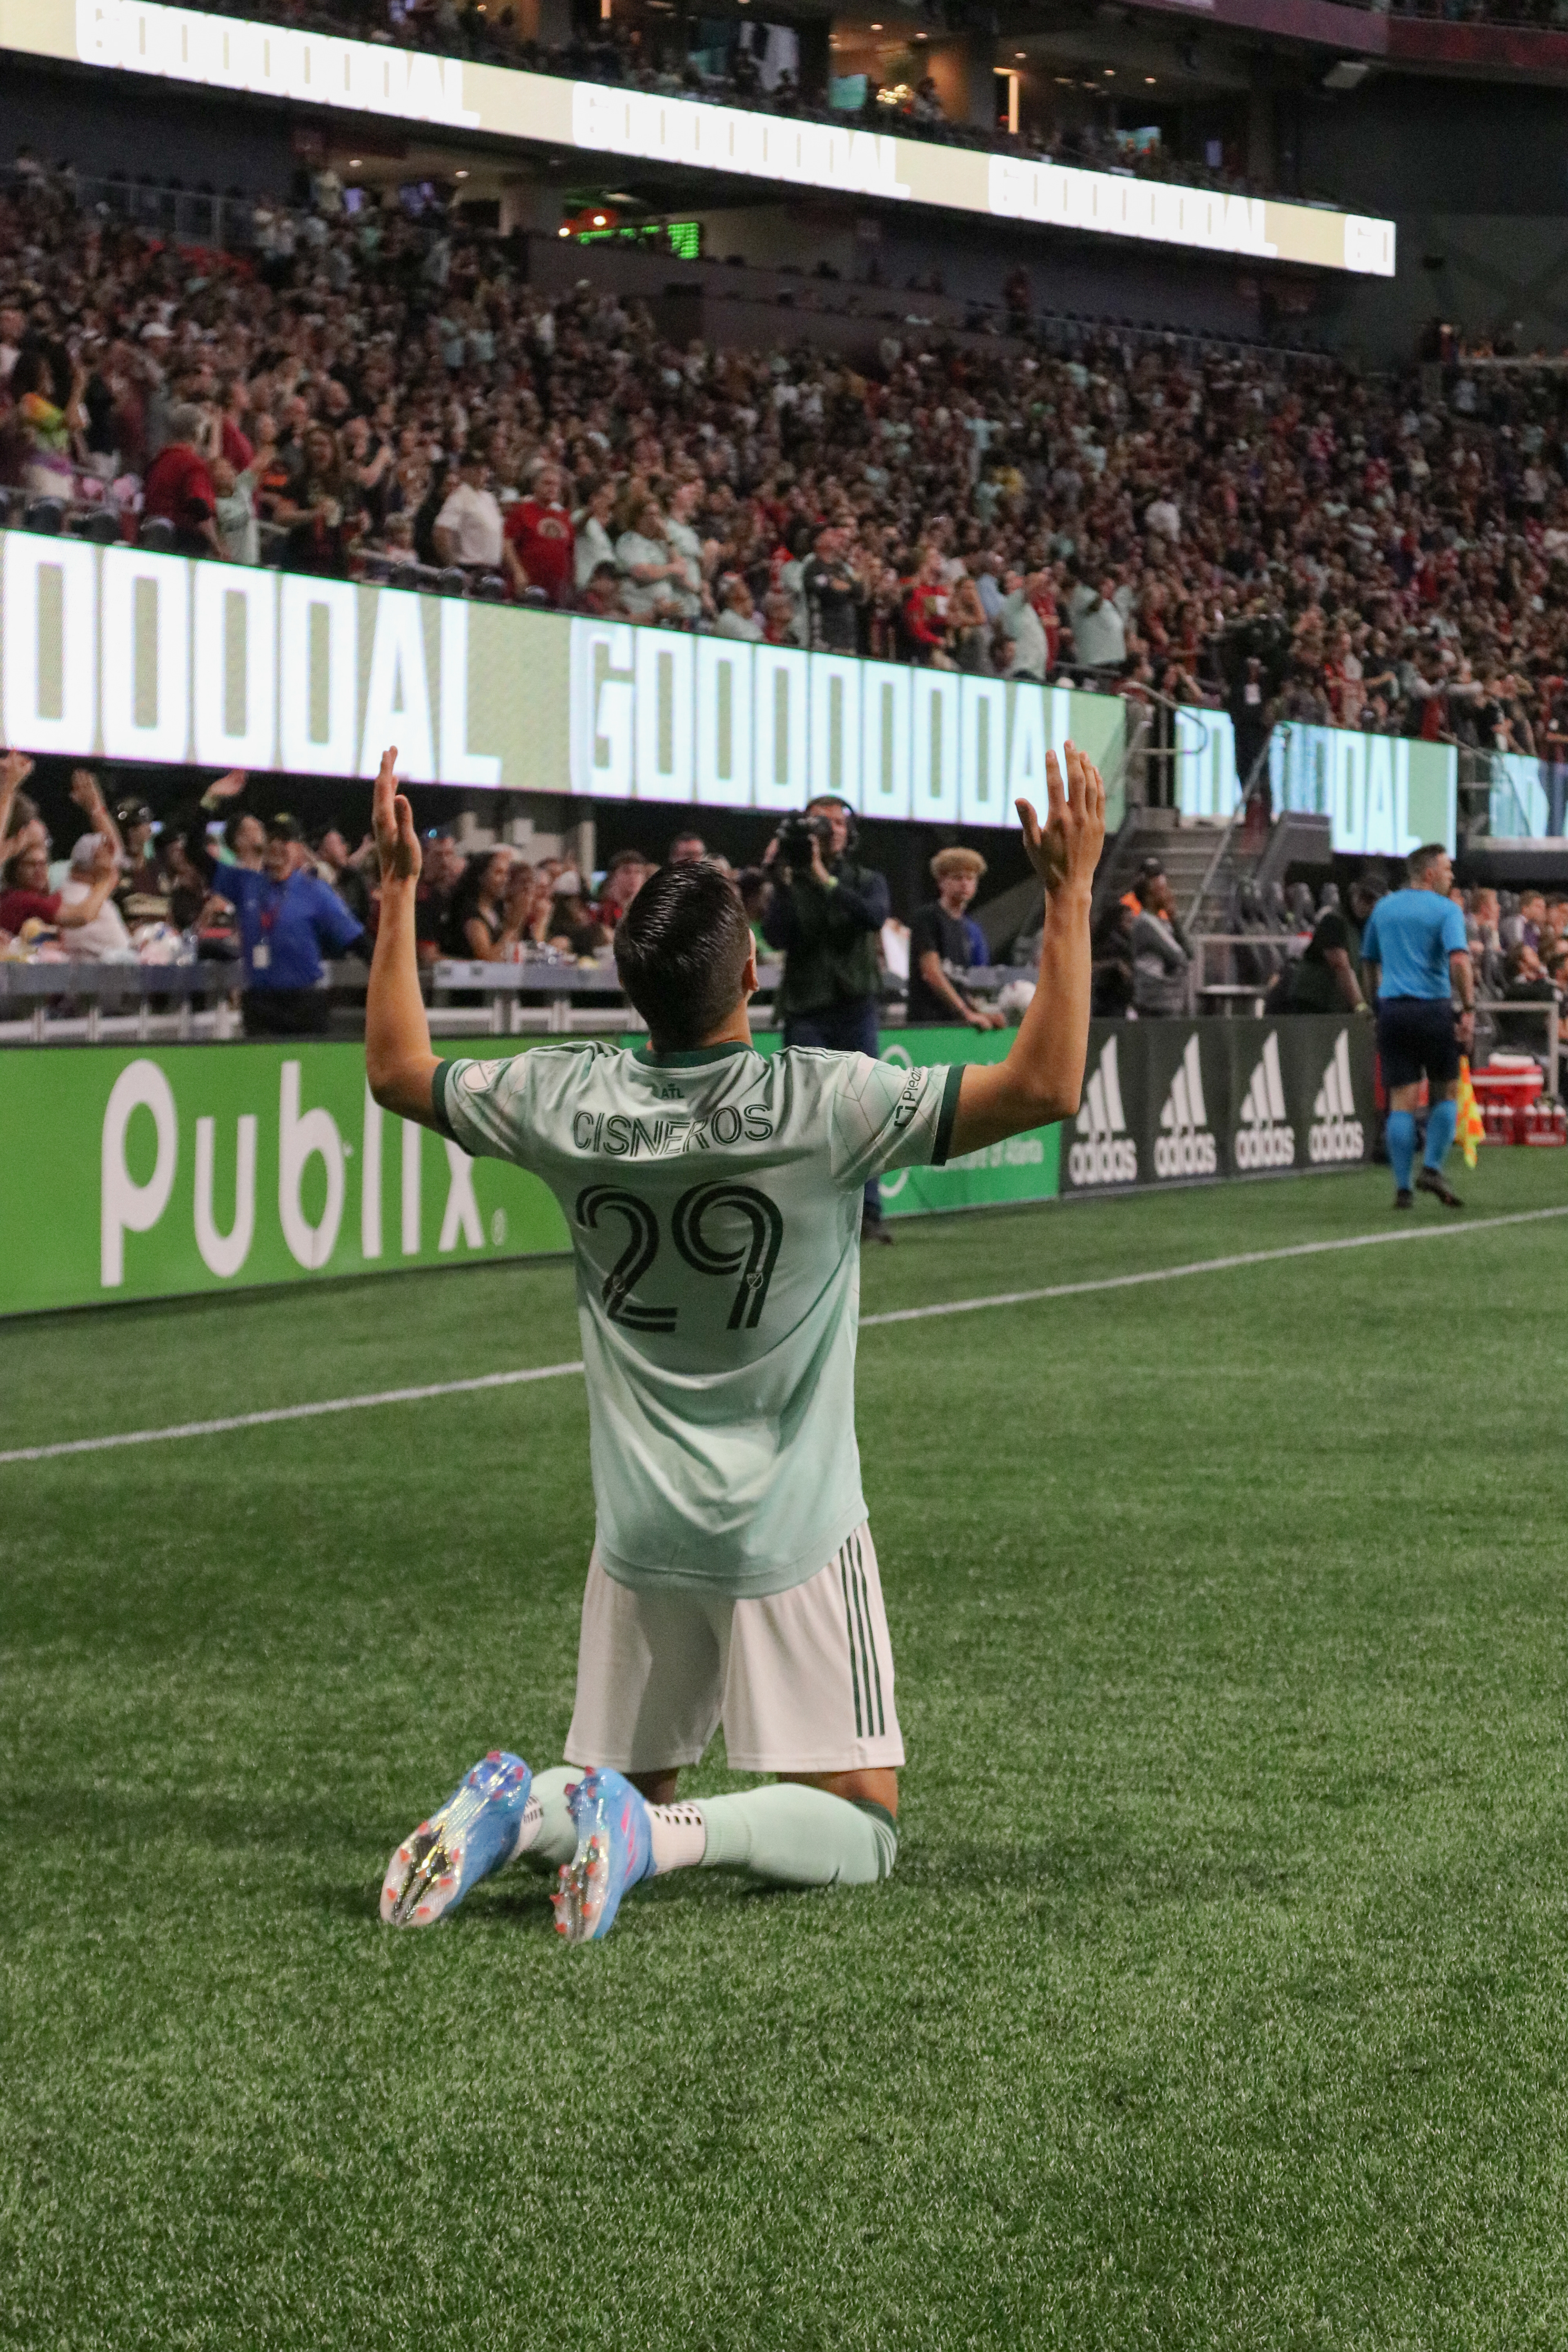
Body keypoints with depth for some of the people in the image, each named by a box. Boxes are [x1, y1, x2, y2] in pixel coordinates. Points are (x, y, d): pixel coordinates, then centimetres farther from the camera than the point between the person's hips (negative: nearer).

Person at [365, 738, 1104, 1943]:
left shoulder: (568, 1102, -8)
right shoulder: (823, 1105, -19)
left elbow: (399, 1072, 10)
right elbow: (1045, 1085, -20)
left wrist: (398, 889, 16)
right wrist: (1071, 892, -16)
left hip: (639, 1533, 4)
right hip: (791, 1533, -4)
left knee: (629, 1787, 20)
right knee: (860, 1829, 2)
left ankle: (517, 1810, -12)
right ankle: (659, 1835, -24)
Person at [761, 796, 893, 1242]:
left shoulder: (867, 881, 8)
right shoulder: (792, 884, 6)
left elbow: (874, 917, -15)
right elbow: (776, 936, -8)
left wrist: (826, 879, -21)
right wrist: (781, 884, -16)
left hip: (855, 1009, 1)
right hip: (806, 1014, -1)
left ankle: (869, 1213, 3)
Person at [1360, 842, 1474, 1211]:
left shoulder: (1384, 908, 13)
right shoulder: (1445, 910, -4)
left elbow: (1368, 961, 20)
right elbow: (1459, 960, -18)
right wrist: (1469, 1010, -18)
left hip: (1392, 1010, 4)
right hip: (1433, 1009, -4)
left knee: (1402, 1101, 2)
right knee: (1446, 1094, 12)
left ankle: (1403, 1187, -3)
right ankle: (1432, 1168, -2)